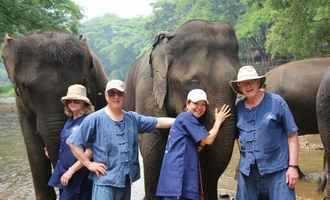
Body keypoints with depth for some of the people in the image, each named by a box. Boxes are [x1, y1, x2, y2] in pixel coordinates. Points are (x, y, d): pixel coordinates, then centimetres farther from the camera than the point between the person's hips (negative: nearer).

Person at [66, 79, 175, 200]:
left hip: (126, 181, 6)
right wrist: (88, 164, -8)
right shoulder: (95, 119, -6)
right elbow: (73, 142, -6)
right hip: (105, 181, -6)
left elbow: (158, 122, 8)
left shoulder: (132, 118, 10)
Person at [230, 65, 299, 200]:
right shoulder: (238, 108, 6)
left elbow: (292, 135, -4)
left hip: (277, 169, -4)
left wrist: (293, 166, -9)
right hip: (247, 171, 4)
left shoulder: (276, 102, -4)